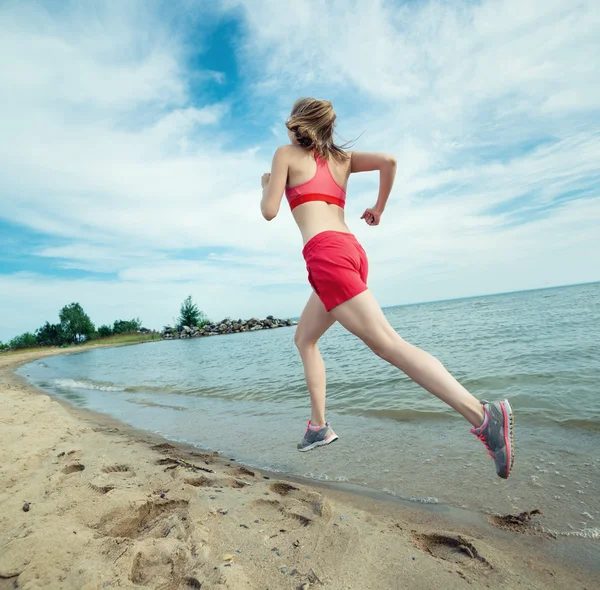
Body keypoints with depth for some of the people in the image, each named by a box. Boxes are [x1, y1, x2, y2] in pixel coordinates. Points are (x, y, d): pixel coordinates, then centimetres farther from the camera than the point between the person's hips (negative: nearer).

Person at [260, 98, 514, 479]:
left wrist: (266, 184, 27)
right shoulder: (342, 158, 25)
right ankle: (319, 426, 20)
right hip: (353, 250, 8)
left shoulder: (286, 153, 11)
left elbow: (269, 212, 6)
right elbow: (389, 160, 10)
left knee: (387, 343, -14)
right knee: (304, 339, 18)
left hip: (326, 253, -8)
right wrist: (379, 208, 21)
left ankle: (483, 415, -19)